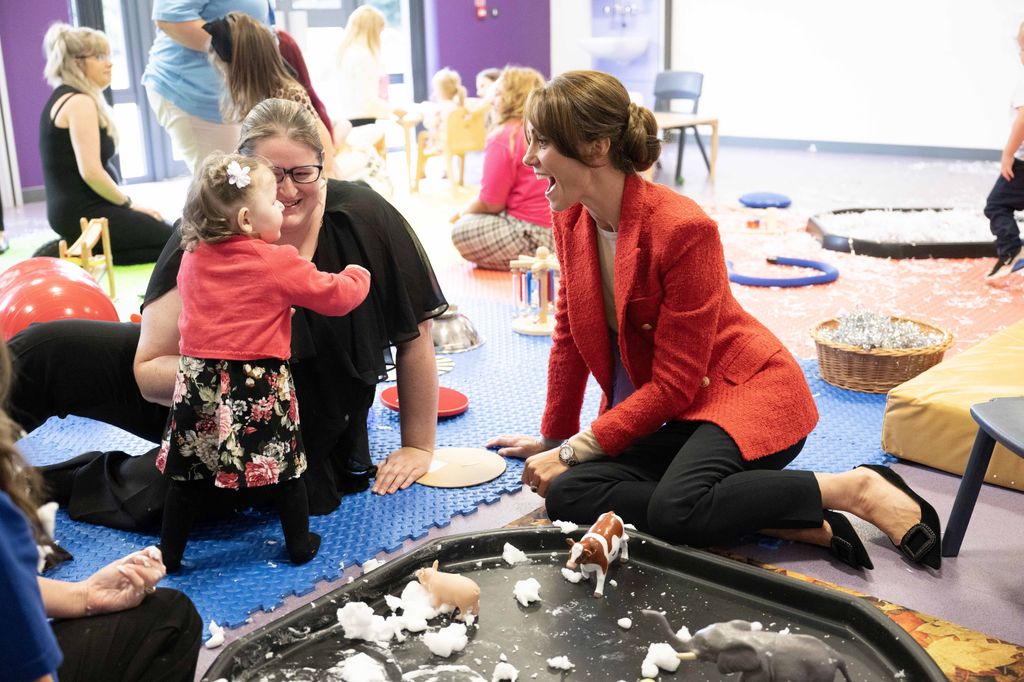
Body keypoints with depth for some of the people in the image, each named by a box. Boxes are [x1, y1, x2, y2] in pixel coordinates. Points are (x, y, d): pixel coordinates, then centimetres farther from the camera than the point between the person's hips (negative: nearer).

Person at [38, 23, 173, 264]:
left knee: (163, 229, 17)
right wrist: (129, 204, -9)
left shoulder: (63, 98, 15)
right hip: (84, 213, -10)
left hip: (74, 209, 10)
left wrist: (124, 204, 11)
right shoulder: (80, 102, -16)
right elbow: (91, 172, -23)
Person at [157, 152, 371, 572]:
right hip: (261, 386, -4)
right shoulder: (280, 263, -9)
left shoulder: (192, 259, 6)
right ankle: (300, 545, 23)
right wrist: (357, 276, 19)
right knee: (285, 465, 12)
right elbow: (335, 296, -2)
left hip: (198, 382, 4)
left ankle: (169, 553, 20)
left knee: (187, 473, 12)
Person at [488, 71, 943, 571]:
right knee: (565, 495, -20)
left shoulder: (683, 228, -22)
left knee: (676, 508, -36)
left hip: (746, 394, -7)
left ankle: (858, 488, -13)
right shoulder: (570, 221, 0)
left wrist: (573, 451, -19)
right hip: (668, 415, 8)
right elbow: (569, 337, 11)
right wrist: (554, 438, 18)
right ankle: (800, 524, -18)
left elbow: (675, 384, -20)